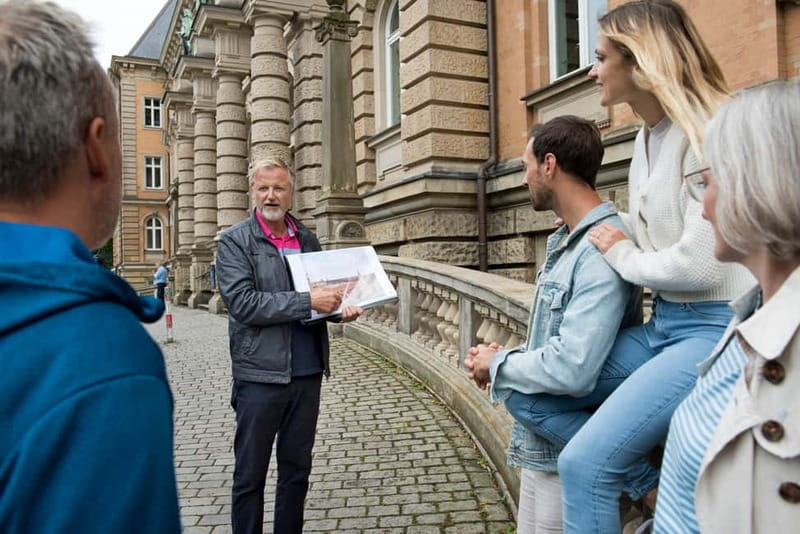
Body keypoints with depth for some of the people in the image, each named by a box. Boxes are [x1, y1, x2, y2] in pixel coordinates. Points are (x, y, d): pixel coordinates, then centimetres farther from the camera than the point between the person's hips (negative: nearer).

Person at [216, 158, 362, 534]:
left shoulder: (307, 239, 10)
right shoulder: (234, 241, -5)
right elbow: (242, 302, -17)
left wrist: (340, 309, -2)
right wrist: (308, 301, -21)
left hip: (308, 374, 5)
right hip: (260, 375, -4)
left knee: (297, 471, 16)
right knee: (250, 474, 9)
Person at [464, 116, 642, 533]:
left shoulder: (603, 250, -25)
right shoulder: (563, 241, 8)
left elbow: (571, 370, -32)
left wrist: (497, 365, -15)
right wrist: (505, 358, -1)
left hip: (570, 457, -9)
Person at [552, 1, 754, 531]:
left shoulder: (704, 133, -16)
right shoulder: (647, 136, 10)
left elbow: (699, 264, -22)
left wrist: (622, 256, -6)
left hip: (714, 327, -9)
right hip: (663, 322, 9)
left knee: (585, 463, -17)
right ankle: (658, 488, 9)